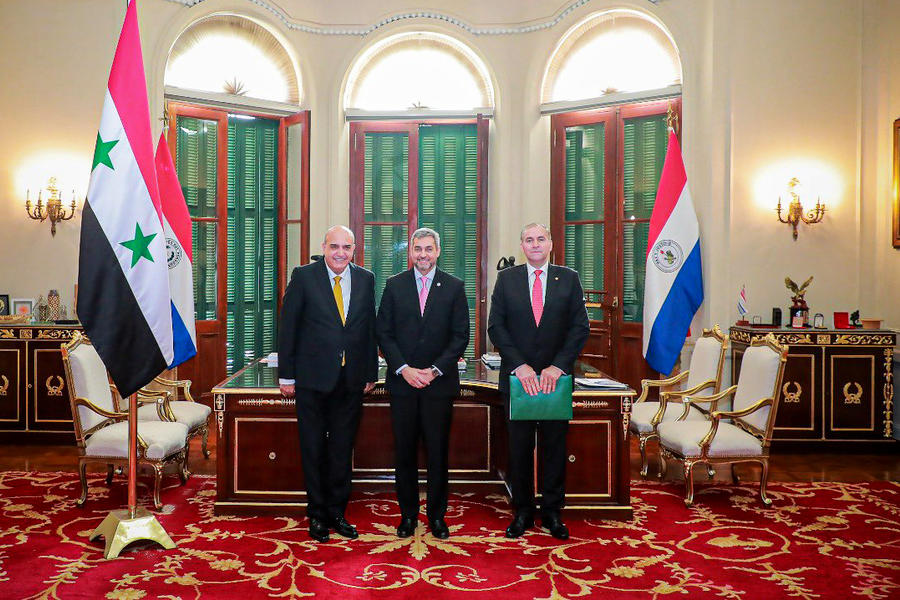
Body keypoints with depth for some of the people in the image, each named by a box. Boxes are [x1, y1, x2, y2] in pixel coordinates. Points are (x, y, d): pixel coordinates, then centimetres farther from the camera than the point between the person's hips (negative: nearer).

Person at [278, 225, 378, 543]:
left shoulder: (365, 279, 5)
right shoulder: (303, 276, -4)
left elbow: (370, 328, 9)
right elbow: (287, 327, -3)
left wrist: (370, 373, 7)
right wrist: (286, 375, -5)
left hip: (351, 380, 3)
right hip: (313, 378, -3)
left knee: (342, 449, 12)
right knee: (313, 448, 8)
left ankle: (337, 512, 26)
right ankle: (317, 514, 23)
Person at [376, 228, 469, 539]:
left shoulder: (454, 287, 3)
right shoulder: (394, 285, 6)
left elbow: (461, 335, 0)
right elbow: (384, 333, 3)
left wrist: (435, 370, -10)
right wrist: (404, 369, -9)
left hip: (439, 383, -1)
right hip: (402, 382, 1)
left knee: (437, 453, 4)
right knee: (404, 452, 7)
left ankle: (436, 514, 19)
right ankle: (408, 514, 20)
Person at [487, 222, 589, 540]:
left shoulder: (569, 279, 5)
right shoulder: (506, 278, 5)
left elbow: (580, 327, -1)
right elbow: (496, 326, -1)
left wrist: (558, 366, -13)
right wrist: (519, 365, -13)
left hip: (556, 378, 0)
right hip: (517, 377, 0)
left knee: (555, 446, 8)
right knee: (519, 448, 7)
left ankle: (552, 512, 22)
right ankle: (522, 512, 20)